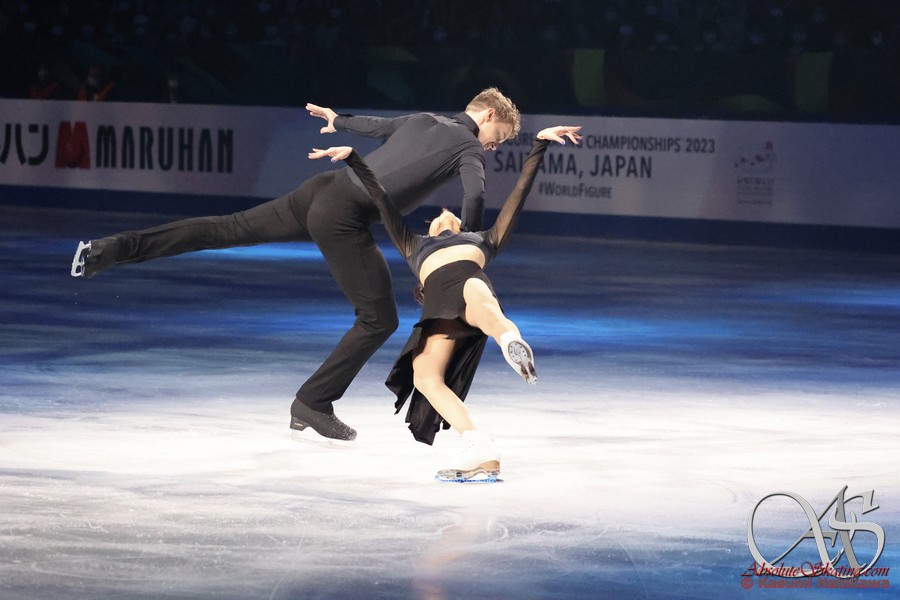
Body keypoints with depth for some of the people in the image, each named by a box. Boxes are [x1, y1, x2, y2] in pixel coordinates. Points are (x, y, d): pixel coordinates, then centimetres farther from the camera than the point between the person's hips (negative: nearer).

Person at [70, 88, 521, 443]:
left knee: (225, 230, 11)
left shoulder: (421, 121, 22)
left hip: (322, 189, 8)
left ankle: (107, 252, 9)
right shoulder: (467, 148, 0)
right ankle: (313, 404, 4)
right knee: (379, 318, 0)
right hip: (345, 219, -8)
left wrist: (338, 121, 59)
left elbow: (375, 125, 40)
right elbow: (475, 195, -19)